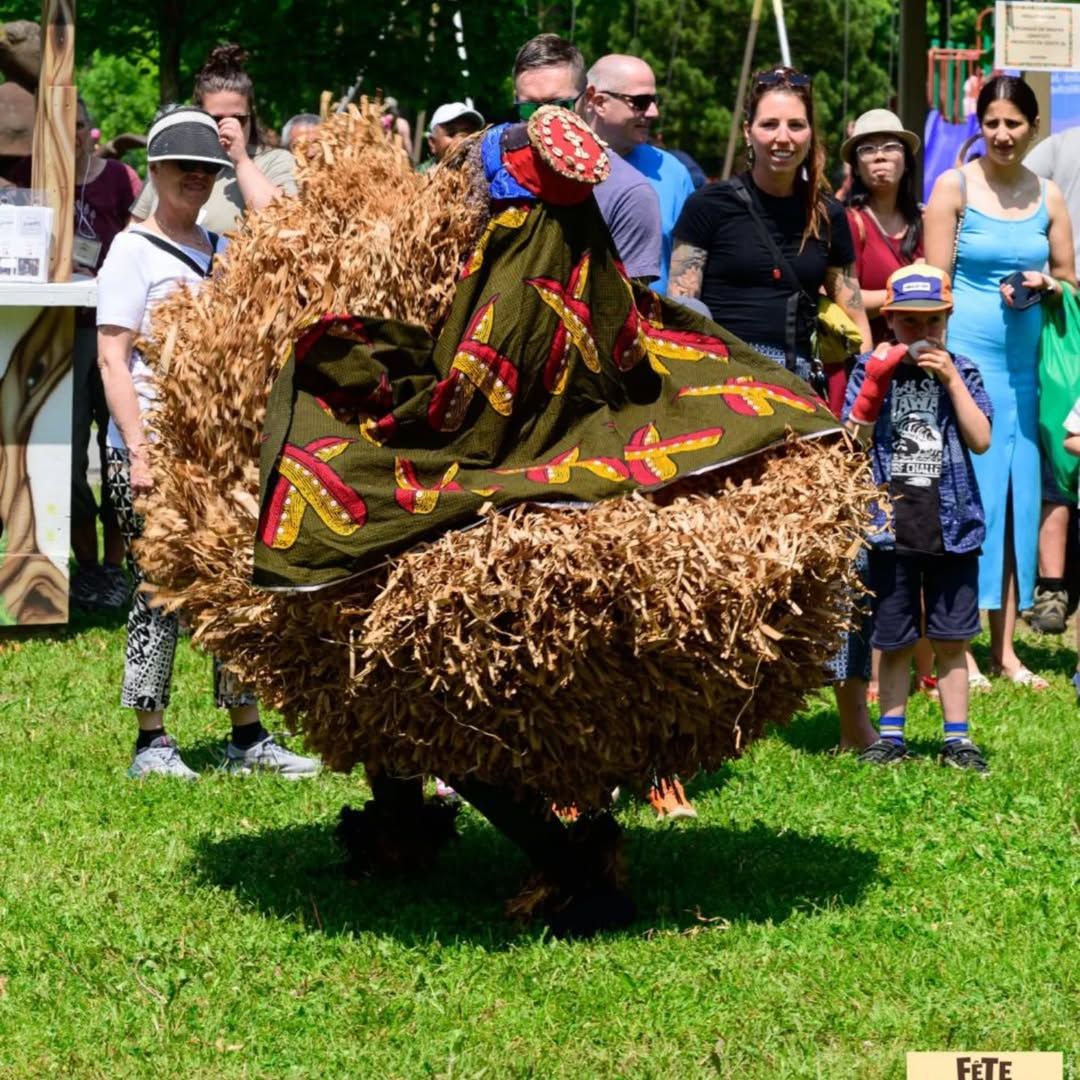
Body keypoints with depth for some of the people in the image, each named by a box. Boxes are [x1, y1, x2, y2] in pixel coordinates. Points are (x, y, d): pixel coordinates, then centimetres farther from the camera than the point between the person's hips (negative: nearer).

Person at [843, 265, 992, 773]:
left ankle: (957, 738, 11)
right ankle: (891, 735, 17)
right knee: (894, 642, 7)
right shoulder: (873, 369, 2)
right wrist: (876, 379, -18)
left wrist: (951, 379, -13)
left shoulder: (961, 371, 4)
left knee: (951, 640, 5)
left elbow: (981, 440, -7)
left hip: (952, 522, 0)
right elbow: (854, 440, -7)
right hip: (892, 523, 0)